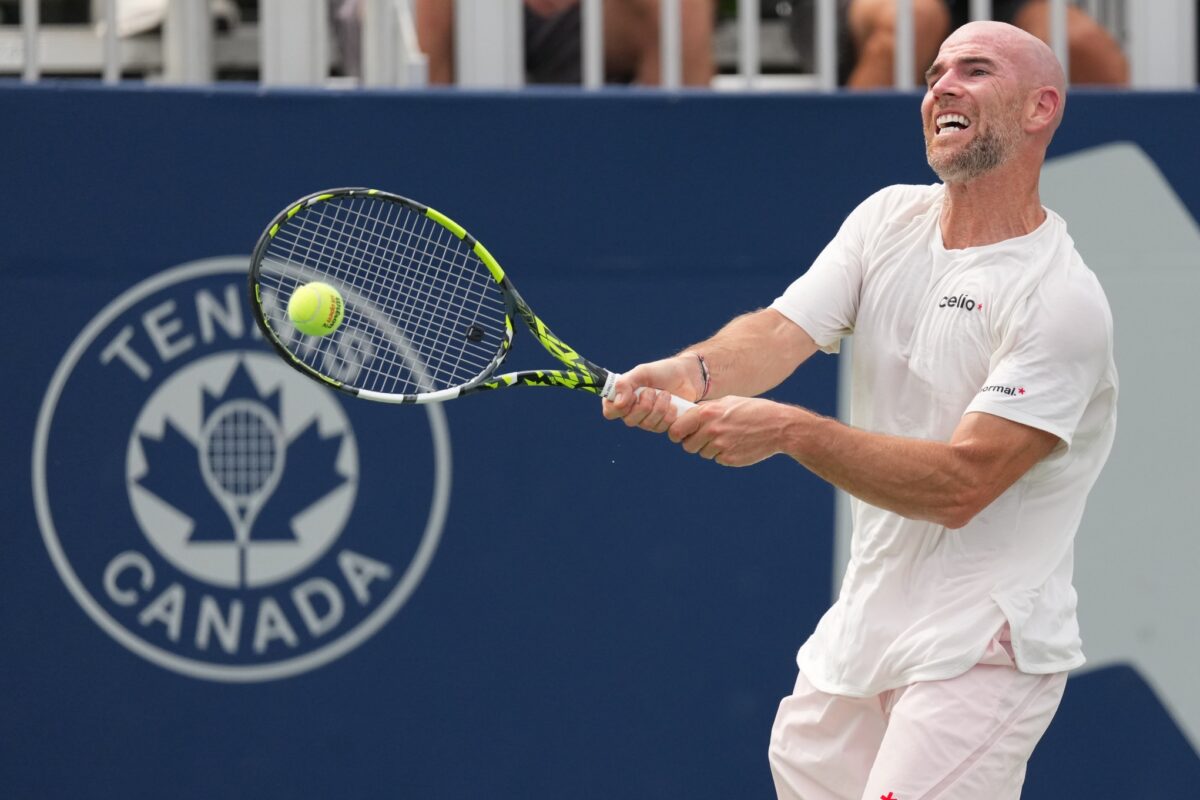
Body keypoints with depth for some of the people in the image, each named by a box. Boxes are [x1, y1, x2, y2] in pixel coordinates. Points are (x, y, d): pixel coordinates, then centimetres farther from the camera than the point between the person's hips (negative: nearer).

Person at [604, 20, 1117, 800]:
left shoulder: (1061, 299, -18)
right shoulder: (888, 220, 5)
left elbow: (961, 485, -23)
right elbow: (780, 330, -7)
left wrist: (789, 430, -31)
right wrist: (689, 372, -29)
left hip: (976, 650, -7)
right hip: (866, 620, 7)